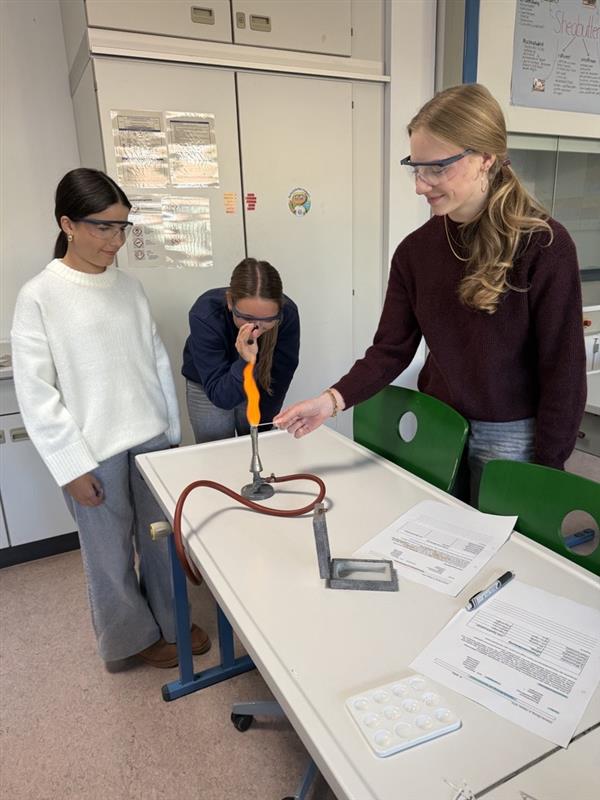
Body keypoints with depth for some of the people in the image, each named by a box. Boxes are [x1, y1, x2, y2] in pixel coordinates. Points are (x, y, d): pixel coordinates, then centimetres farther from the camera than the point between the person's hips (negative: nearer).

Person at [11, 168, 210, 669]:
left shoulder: (129, 286, 4)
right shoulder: (38, 297, -9)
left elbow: (158, 361, 9)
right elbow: (36, 394, -9)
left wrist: (171, 431, 9)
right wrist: (72, 466, -10)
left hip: (150, 439, 4)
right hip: (95, 452, -4)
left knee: (161, 540, 16)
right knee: (110, 553, 13)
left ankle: (171, 623, 39)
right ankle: (135, 638, 37)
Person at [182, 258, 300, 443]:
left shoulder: (288, 314, -29)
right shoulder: (204, 315, -35)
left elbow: (278, 382, -15)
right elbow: (220, 396, -31)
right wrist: (245, 363, -47)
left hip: (261, 387, 2)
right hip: (207, 386, -1)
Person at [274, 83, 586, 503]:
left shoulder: (544, 244, -15)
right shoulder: (416, 248, -2)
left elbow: (562, 367, -12)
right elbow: (392, 348, -4)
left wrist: (548, 467, -10)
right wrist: (335, 398, -20)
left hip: (510, 436, -4)